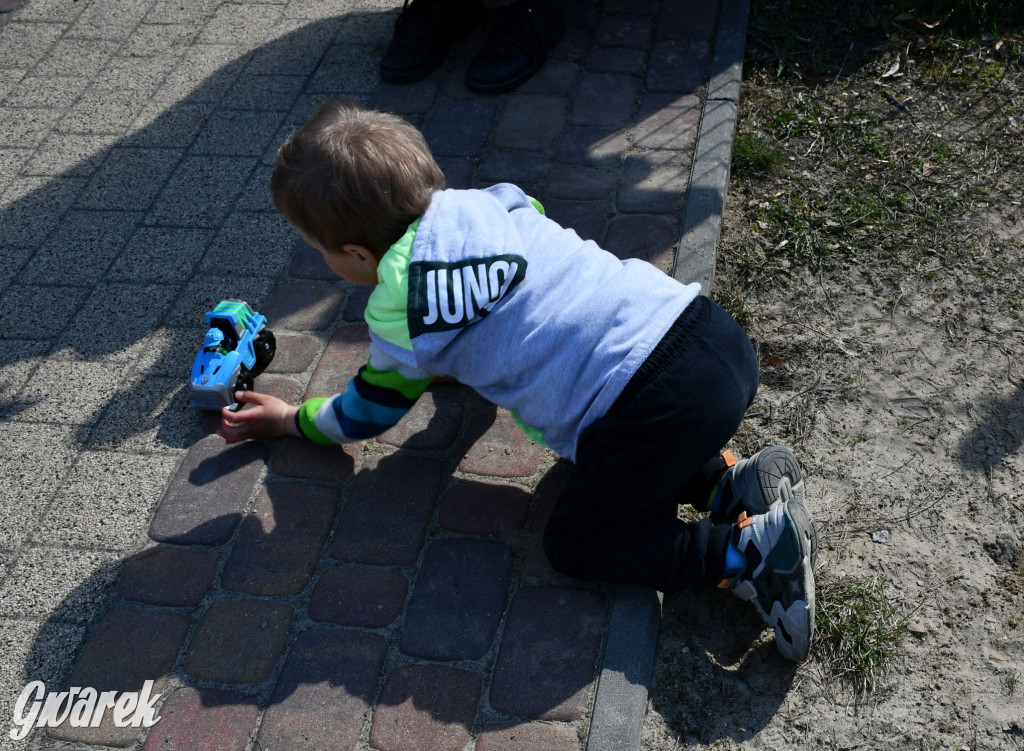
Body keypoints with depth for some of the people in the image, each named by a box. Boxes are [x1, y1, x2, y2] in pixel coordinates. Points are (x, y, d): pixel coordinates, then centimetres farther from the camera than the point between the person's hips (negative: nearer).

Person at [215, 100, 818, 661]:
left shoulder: (399, 311, -5)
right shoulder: (486, 199, 13)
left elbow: (369, 413, 16)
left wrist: (290, 419, 33)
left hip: (654, 409, -8)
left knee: (575, 543, 12)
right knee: (609, 470, 32)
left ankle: (747, 551, -3)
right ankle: (735, 481, 12)